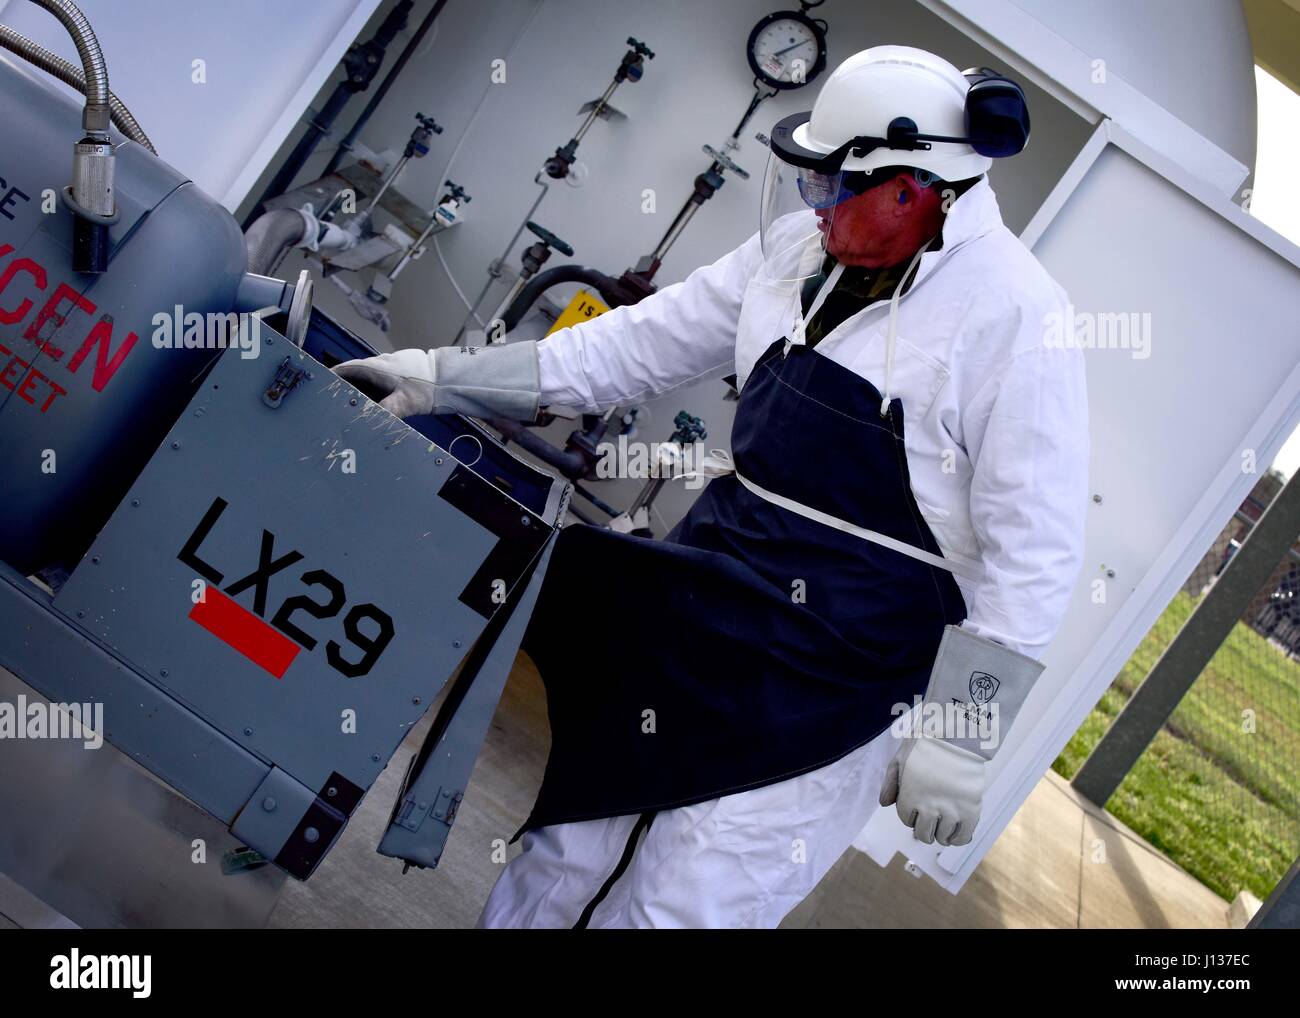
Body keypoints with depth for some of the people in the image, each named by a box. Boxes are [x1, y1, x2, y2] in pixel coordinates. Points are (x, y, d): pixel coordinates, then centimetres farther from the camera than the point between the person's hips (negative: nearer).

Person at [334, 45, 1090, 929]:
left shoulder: (1018, 317, -16)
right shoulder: (804, 248, 2)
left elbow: (1033, 555, -14)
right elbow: (642, 345, 10)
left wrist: (961, 734, -13)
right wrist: (445, 377, 8)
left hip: (832, 682, -6)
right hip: (703, 607, 6)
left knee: (675, 907, 0)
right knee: (561, 859, 15)